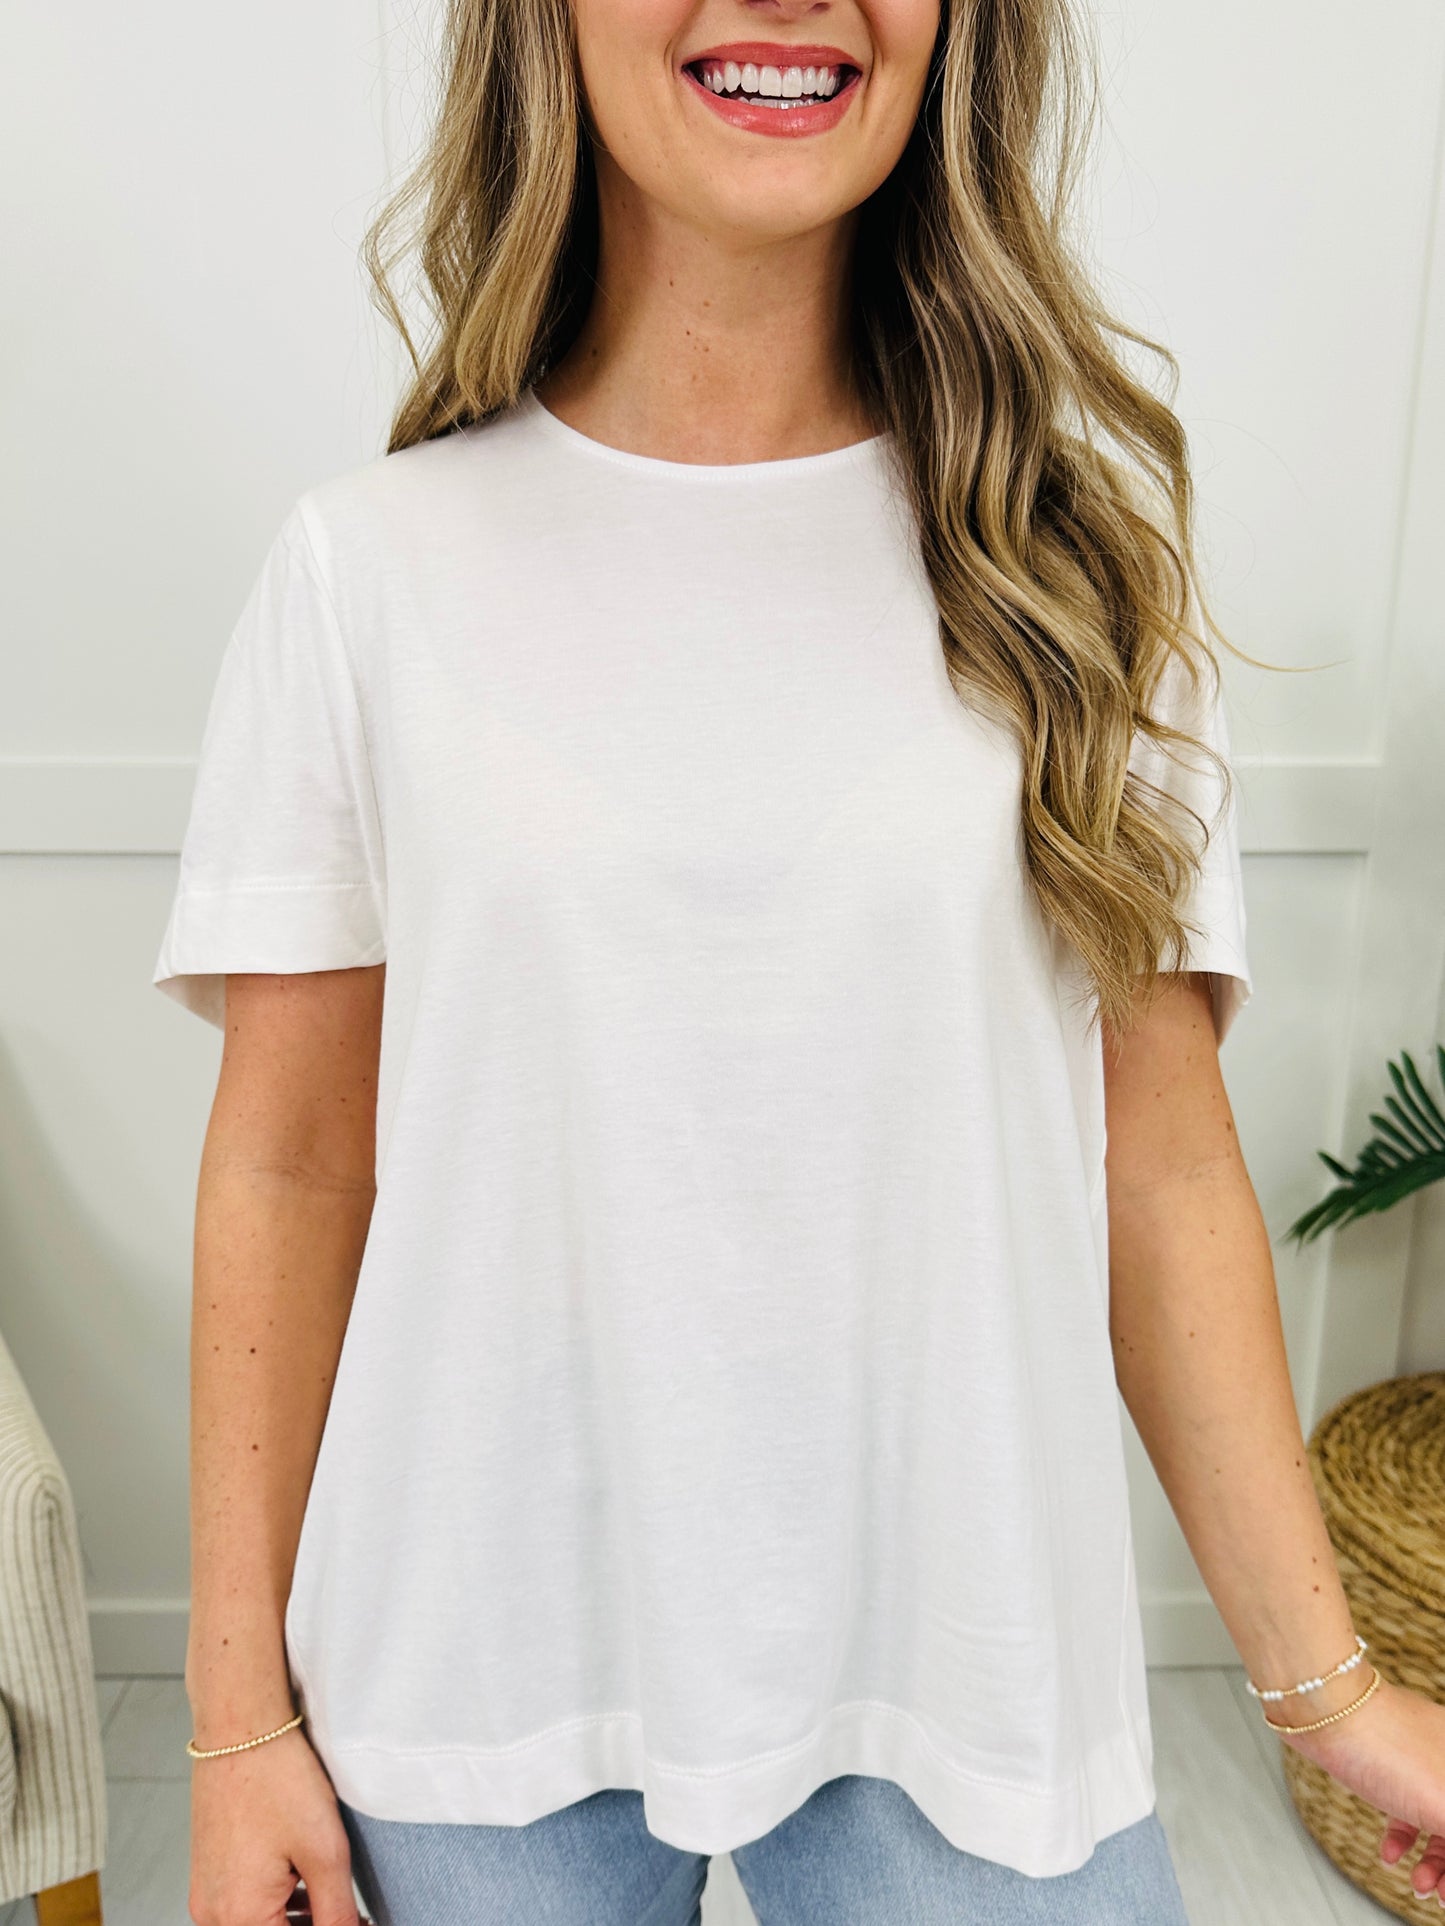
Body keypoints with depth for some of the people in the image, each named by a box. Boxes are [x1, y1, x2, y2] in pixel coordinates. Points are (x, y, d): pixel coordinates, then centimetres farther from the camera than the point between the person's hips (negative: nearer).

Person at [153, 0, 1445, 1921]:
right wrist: (239, 1709, 0)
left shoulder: (1073, 547, -2)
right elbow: (286, 1166, -3)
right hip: (478, 1679, 0)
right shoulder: (373, 561, -4)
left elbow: (1164, 1161, -1)